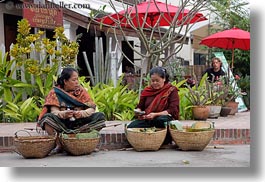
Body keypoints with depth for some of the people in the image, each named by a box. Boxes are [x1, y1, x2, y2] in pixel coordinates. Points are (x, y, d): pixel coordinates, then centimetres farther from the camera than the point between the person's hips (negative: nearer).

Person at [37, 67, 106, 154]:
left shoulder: (81, 90, 4)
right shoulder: (55, 92, -2)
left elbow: (91, 108, -6)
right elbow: (54, 111, -14)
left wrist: (82, 113, -29)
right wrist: (64, 114, -37)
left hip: (79, 123, 2)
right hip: (61, 125, -2)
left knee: (100, 116, -20)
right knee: (47, 117, -31)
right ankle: (59, 145, -19)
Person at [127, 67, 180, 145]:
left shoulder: (171, 91, 4)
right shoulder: (147, 91, 17)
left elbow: (172, 111, -7)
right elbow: (140, 106, 22)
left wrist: (155, 114, -20)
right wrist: (138, 111, -4)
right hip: (146, 120, 3)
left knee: (161, 120, -41)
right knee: (130, 127, -26)